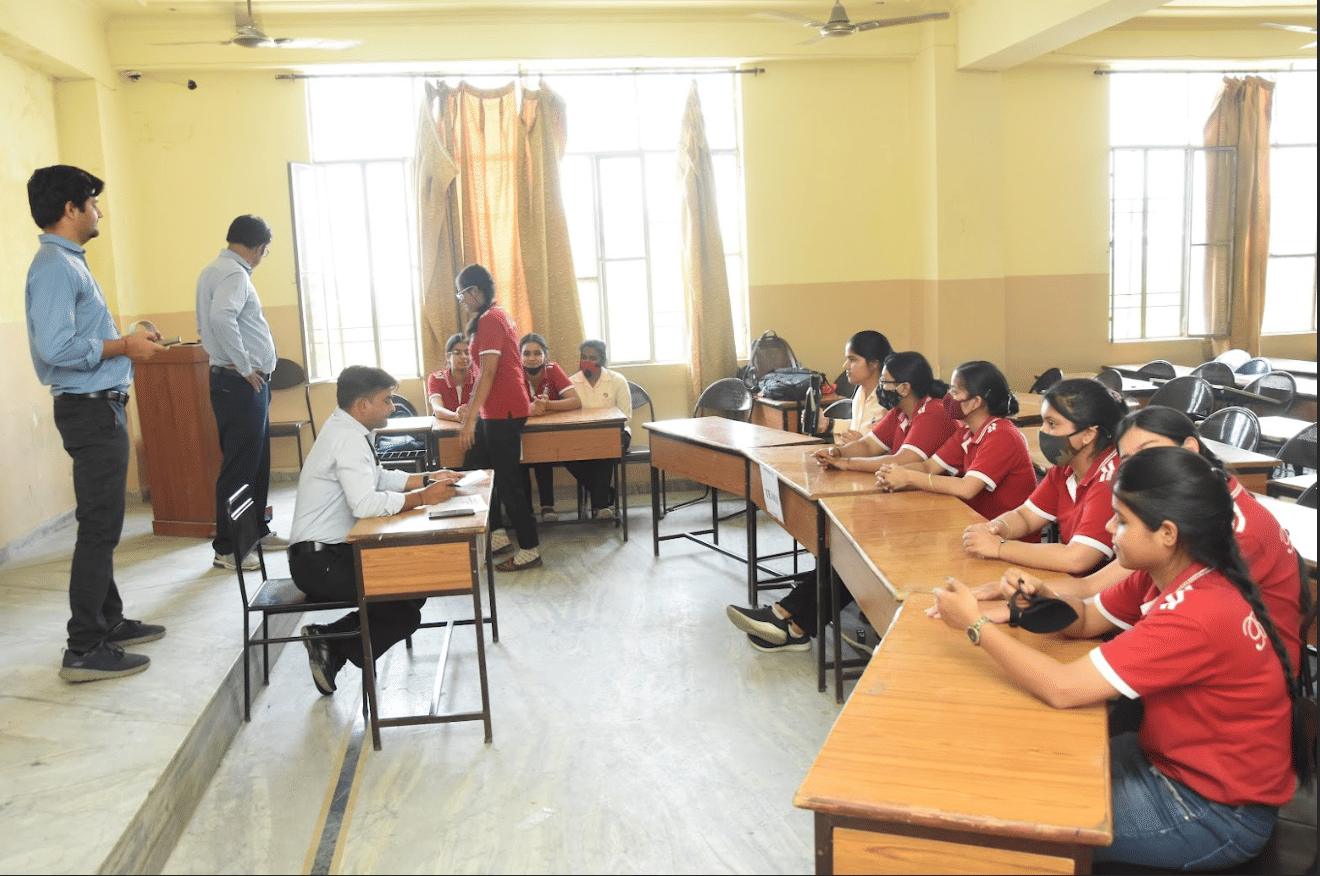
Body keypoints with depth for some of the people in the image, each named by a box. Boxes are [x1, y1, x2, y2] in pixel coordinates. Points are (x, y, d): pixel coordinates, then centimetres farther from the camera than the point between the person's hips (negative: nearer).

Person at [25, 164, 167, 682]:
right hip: (90, 410, -11)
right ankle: (84, 650, -1)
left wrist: (126, 343, 13)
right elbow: (56, 347, -26)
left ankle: (109, 622, 28)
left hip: (100, 407, 11)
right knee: (99, 528, -7)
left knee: (102, 525, 16)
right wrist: (123, 347, -17)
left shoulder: (69, 263, 17)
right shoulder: (54, 267, -15)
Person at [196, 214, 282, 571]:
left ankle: (257, 531, 30)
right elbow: (221, 317, -32)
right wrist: (245, 368, -23)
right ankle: (226, 549, 1)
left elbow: (207, 325, 23)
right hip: (241, 383, -10)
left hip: (248, 383, 10)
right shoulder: (234, 274, -15)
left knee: (258, 461, 18)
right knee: (239, 466, -5)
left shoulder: (213, 271, 16)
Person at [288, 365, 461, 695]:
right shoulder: (348, 438, -21)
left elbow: (381, 478, 17)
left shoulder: (347, 430, 9)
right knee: (406, 612, -10)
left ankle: (330, 639, 11)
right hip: (320, 562, -10)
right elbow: (365, 504, -31)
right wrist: (423, 498, -25)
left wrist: (427, 479, 6)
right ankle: (335, 649, 4)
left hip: (332, 552, 10)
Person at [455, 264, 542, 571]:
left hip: (503, 411, -10)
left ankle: (530, 551, 5)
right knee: (473, 469, 15)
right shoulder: (496, 316, 15)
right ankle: (497, 536, 21)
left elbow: (488, 373, -22)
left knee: (507, 480, -3)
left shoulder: (489, 320, -16)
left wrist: (470, 419, -23)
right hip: (496, 410, 10)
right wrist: (471, 409, 25)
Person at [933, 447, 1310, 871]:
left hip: (1216, 811, -8)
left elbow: (1062, 688, -34)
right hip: (1175, 759, 8)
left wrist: (976, 623, -25)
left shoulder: (1197, 617, -34)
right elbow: (1085, 620, 7)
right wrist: (1041, 598, -15)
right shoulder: (1166, 573, -6)